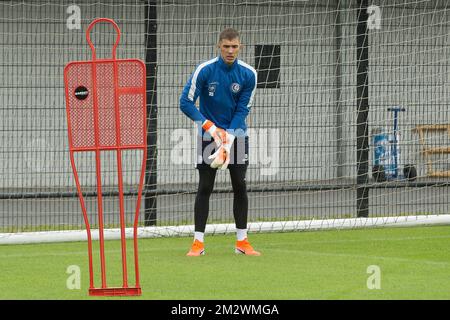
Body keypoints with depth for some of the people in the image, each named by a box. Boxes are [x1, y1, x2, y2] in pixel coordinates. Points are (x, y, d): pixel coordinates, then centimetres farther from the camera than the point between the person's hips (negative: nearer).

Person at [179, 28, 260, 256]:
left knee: (240, 186, 1)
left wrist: (229, 139, -19)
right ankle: (198, 242, 0)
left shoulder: (248, 74, -7)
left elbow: (242, 110, -7)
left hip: (236, 134, 2)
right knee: (205, 187, -4)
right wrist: (211, 128, -19)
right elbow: (186, 103, -12)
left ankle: (242, 241, 8)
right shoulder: (205, 70, -13)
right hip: (210, 135, -2)